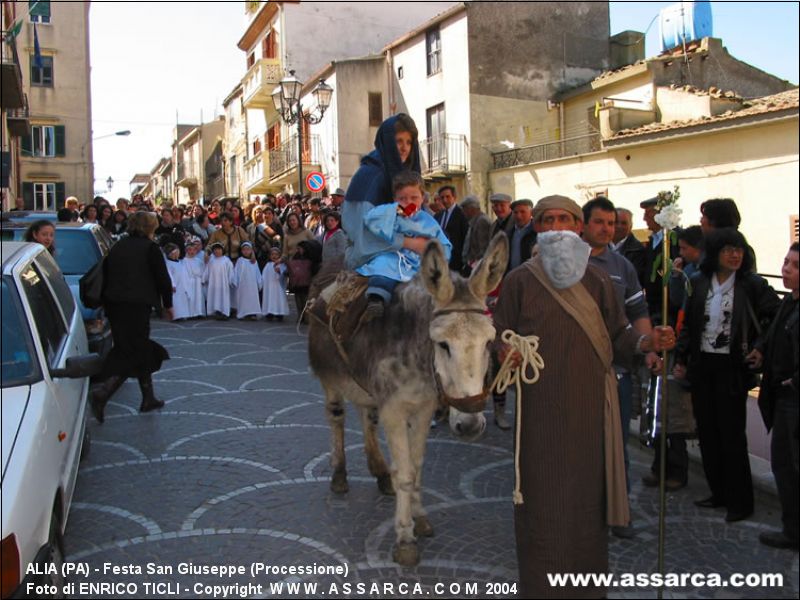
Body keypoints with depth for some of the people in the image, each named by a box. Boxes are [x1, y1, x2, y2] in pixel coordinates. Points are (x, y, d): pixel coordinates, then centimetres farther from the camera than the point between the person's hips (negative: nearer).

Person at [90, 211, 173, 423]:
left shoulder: (117, 247, 14)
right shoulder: (150, 248, -4)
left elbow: (105, 277, 15)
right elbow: (163, 279, -4)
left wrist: (107, 305, 21)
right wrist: (167, 305, 9)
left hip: (114, 305, 7)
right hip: (137, 305, -7)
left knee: (141, 350, 17)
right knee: (135, 352, -1)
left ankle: (148, 398, 25)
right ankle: (103, 392, -17)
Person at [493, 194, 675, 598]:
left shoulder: (597, 281, 8)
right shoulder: (520, 281, -1)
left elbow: (617, 337, 8)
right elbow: (500, 334, 0)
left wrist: (647, 342, -10)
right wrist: (505, 352, -22)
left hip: (589, 406, 3)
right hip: (541, 408, -3)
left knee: (587, 495, 10)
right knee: (542, 499, 2)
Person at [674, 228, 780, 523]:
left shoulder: (752, 285, -7)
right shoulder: (698, 283, 5)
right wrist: (681, 359, 7)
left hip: (732, 368, -4)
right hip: (702, 366, 4)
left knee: (732, 434, 0)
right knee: (707, 432, 10)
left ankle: (740, 501, 14)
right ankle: (719, 492, 24)